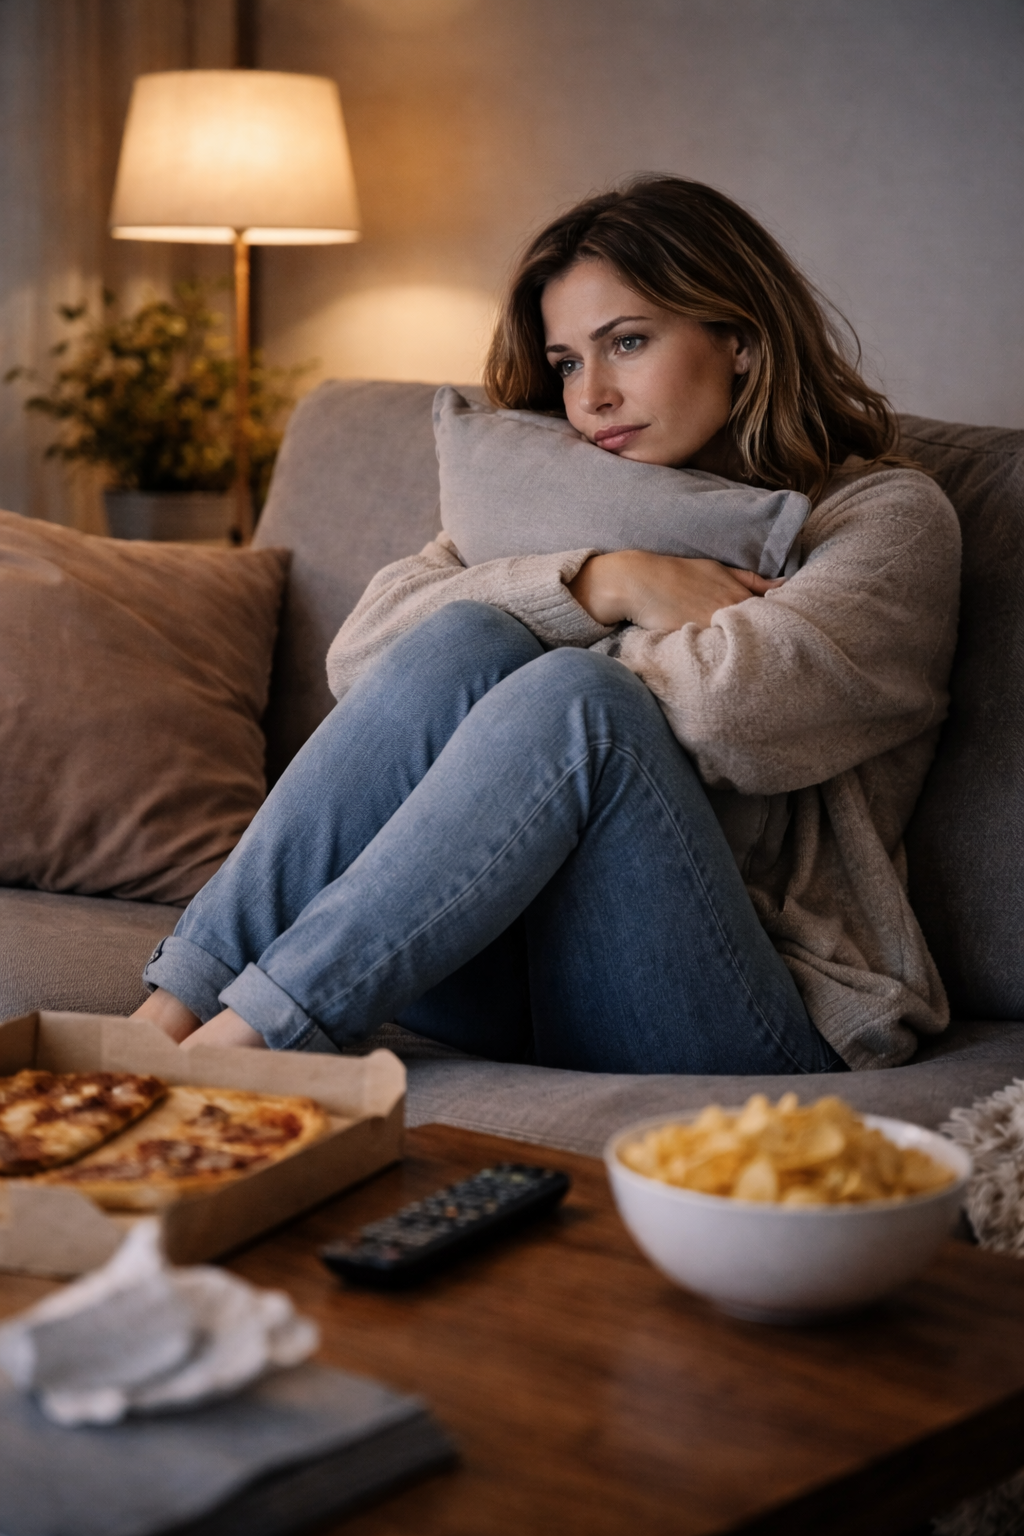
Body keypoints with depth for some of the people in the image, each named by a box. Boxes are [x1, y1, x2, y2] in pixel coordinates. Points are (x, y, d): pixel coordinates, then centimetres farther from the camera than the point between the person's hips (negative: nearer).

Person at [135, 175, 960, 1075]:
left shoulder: (886, 517, 6)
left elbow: (734, 709, -14)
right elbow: (364, 648, 4)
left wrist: (543, 652, 2)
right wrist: (602, 586, -5)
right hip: (508, 1001, 4)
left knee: (575, 695, -28)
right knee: (464, 639, -19)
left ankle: (245, 1034, -33)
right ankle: (177, 1007, -27)